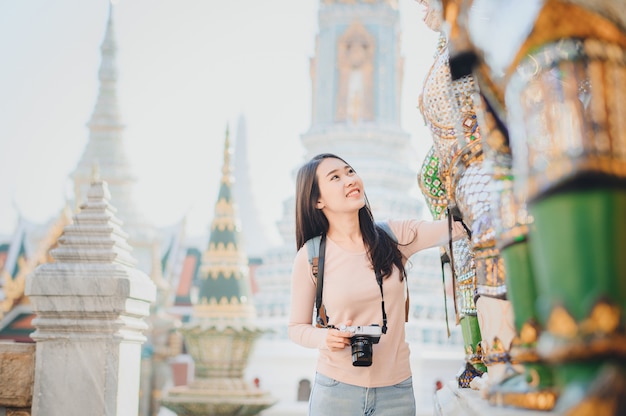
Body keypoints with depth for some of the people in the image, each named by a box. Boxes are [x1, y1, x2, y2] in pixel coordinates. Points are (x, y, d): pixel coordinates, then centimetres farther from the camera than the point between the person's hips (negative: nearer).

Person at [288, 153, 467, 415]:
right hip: (336, 390, -2)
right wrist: (323, 337, -18)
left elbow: (460, 224, -9)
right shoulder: (310, 256, -6)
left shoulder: (394, 236, -2)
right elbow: (297, 327, 2)